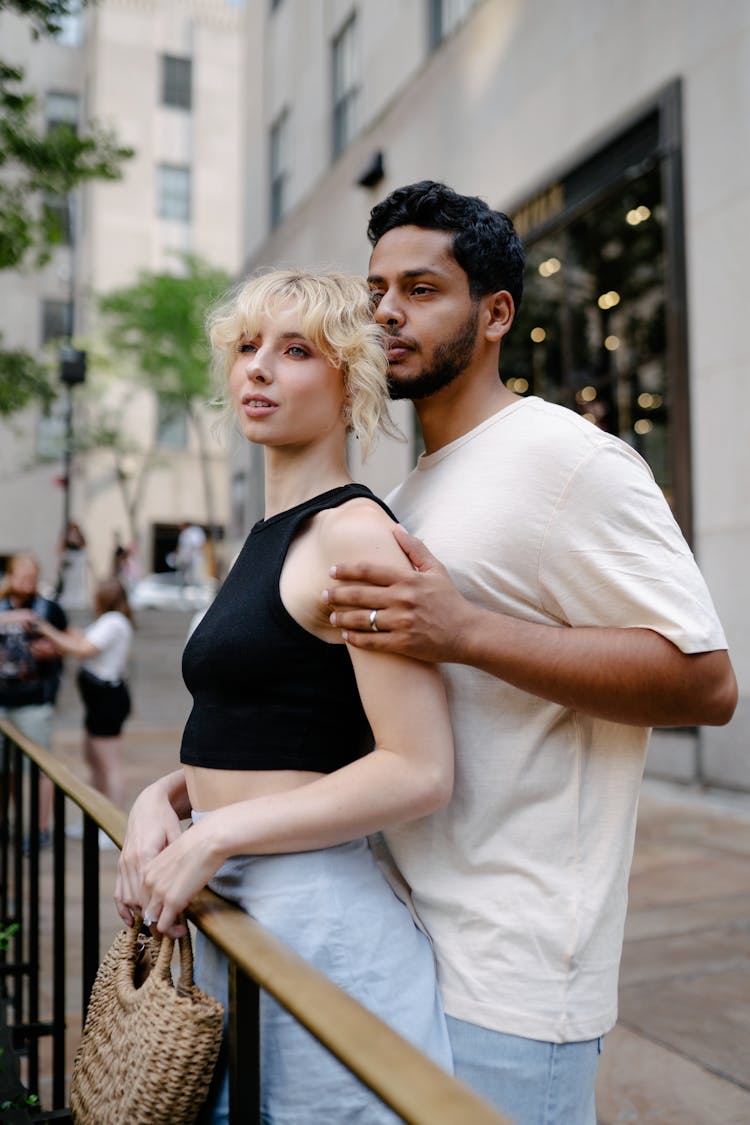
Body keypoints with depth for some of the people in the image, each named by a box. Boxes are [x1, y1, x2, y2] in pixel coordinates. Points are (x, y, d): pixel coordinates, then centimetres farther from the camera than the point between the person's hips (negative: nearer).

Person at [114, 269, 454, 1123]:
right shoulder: (269, 539, 12)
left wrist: (210, 837, -18)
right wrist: (163, 796, 1)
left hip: (315, 913, -9)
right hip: (222, 905, 9)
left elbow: (417, 772, -21)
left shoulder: (352, 533, -15)